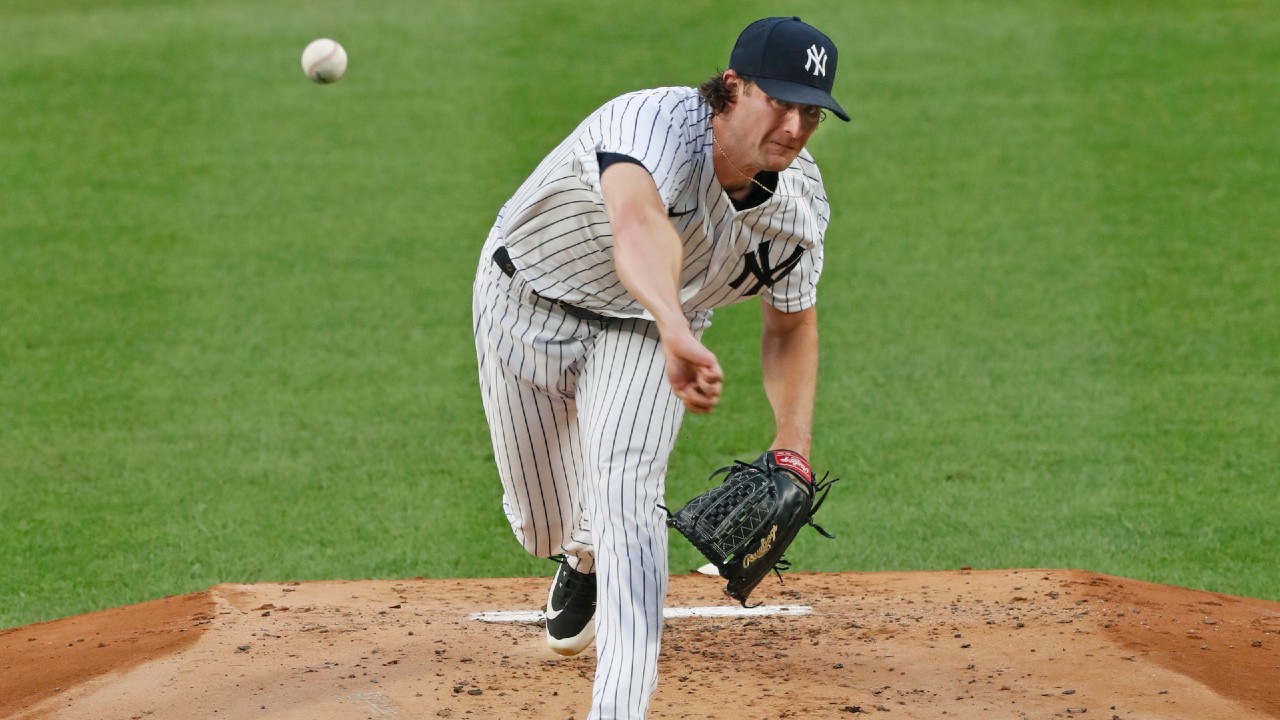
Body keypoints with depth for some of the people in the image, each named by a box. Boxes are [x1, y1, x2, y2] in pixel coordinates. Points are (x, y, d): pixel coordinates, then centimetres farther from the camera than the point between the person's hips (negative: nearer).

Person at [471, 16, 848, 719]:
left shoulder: (800, 205, -19)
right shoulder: (657, 125, -39)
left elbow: (791, 324, 0)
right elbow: (639, 225, -62)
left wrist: (793, 436, -14)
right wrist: (676, 329, -81)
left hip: (645, 330, 2)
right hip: (527, 308, -2)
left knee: (625, 486, -25)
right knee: (540, 522, 13)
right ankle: (582, 560, 53)